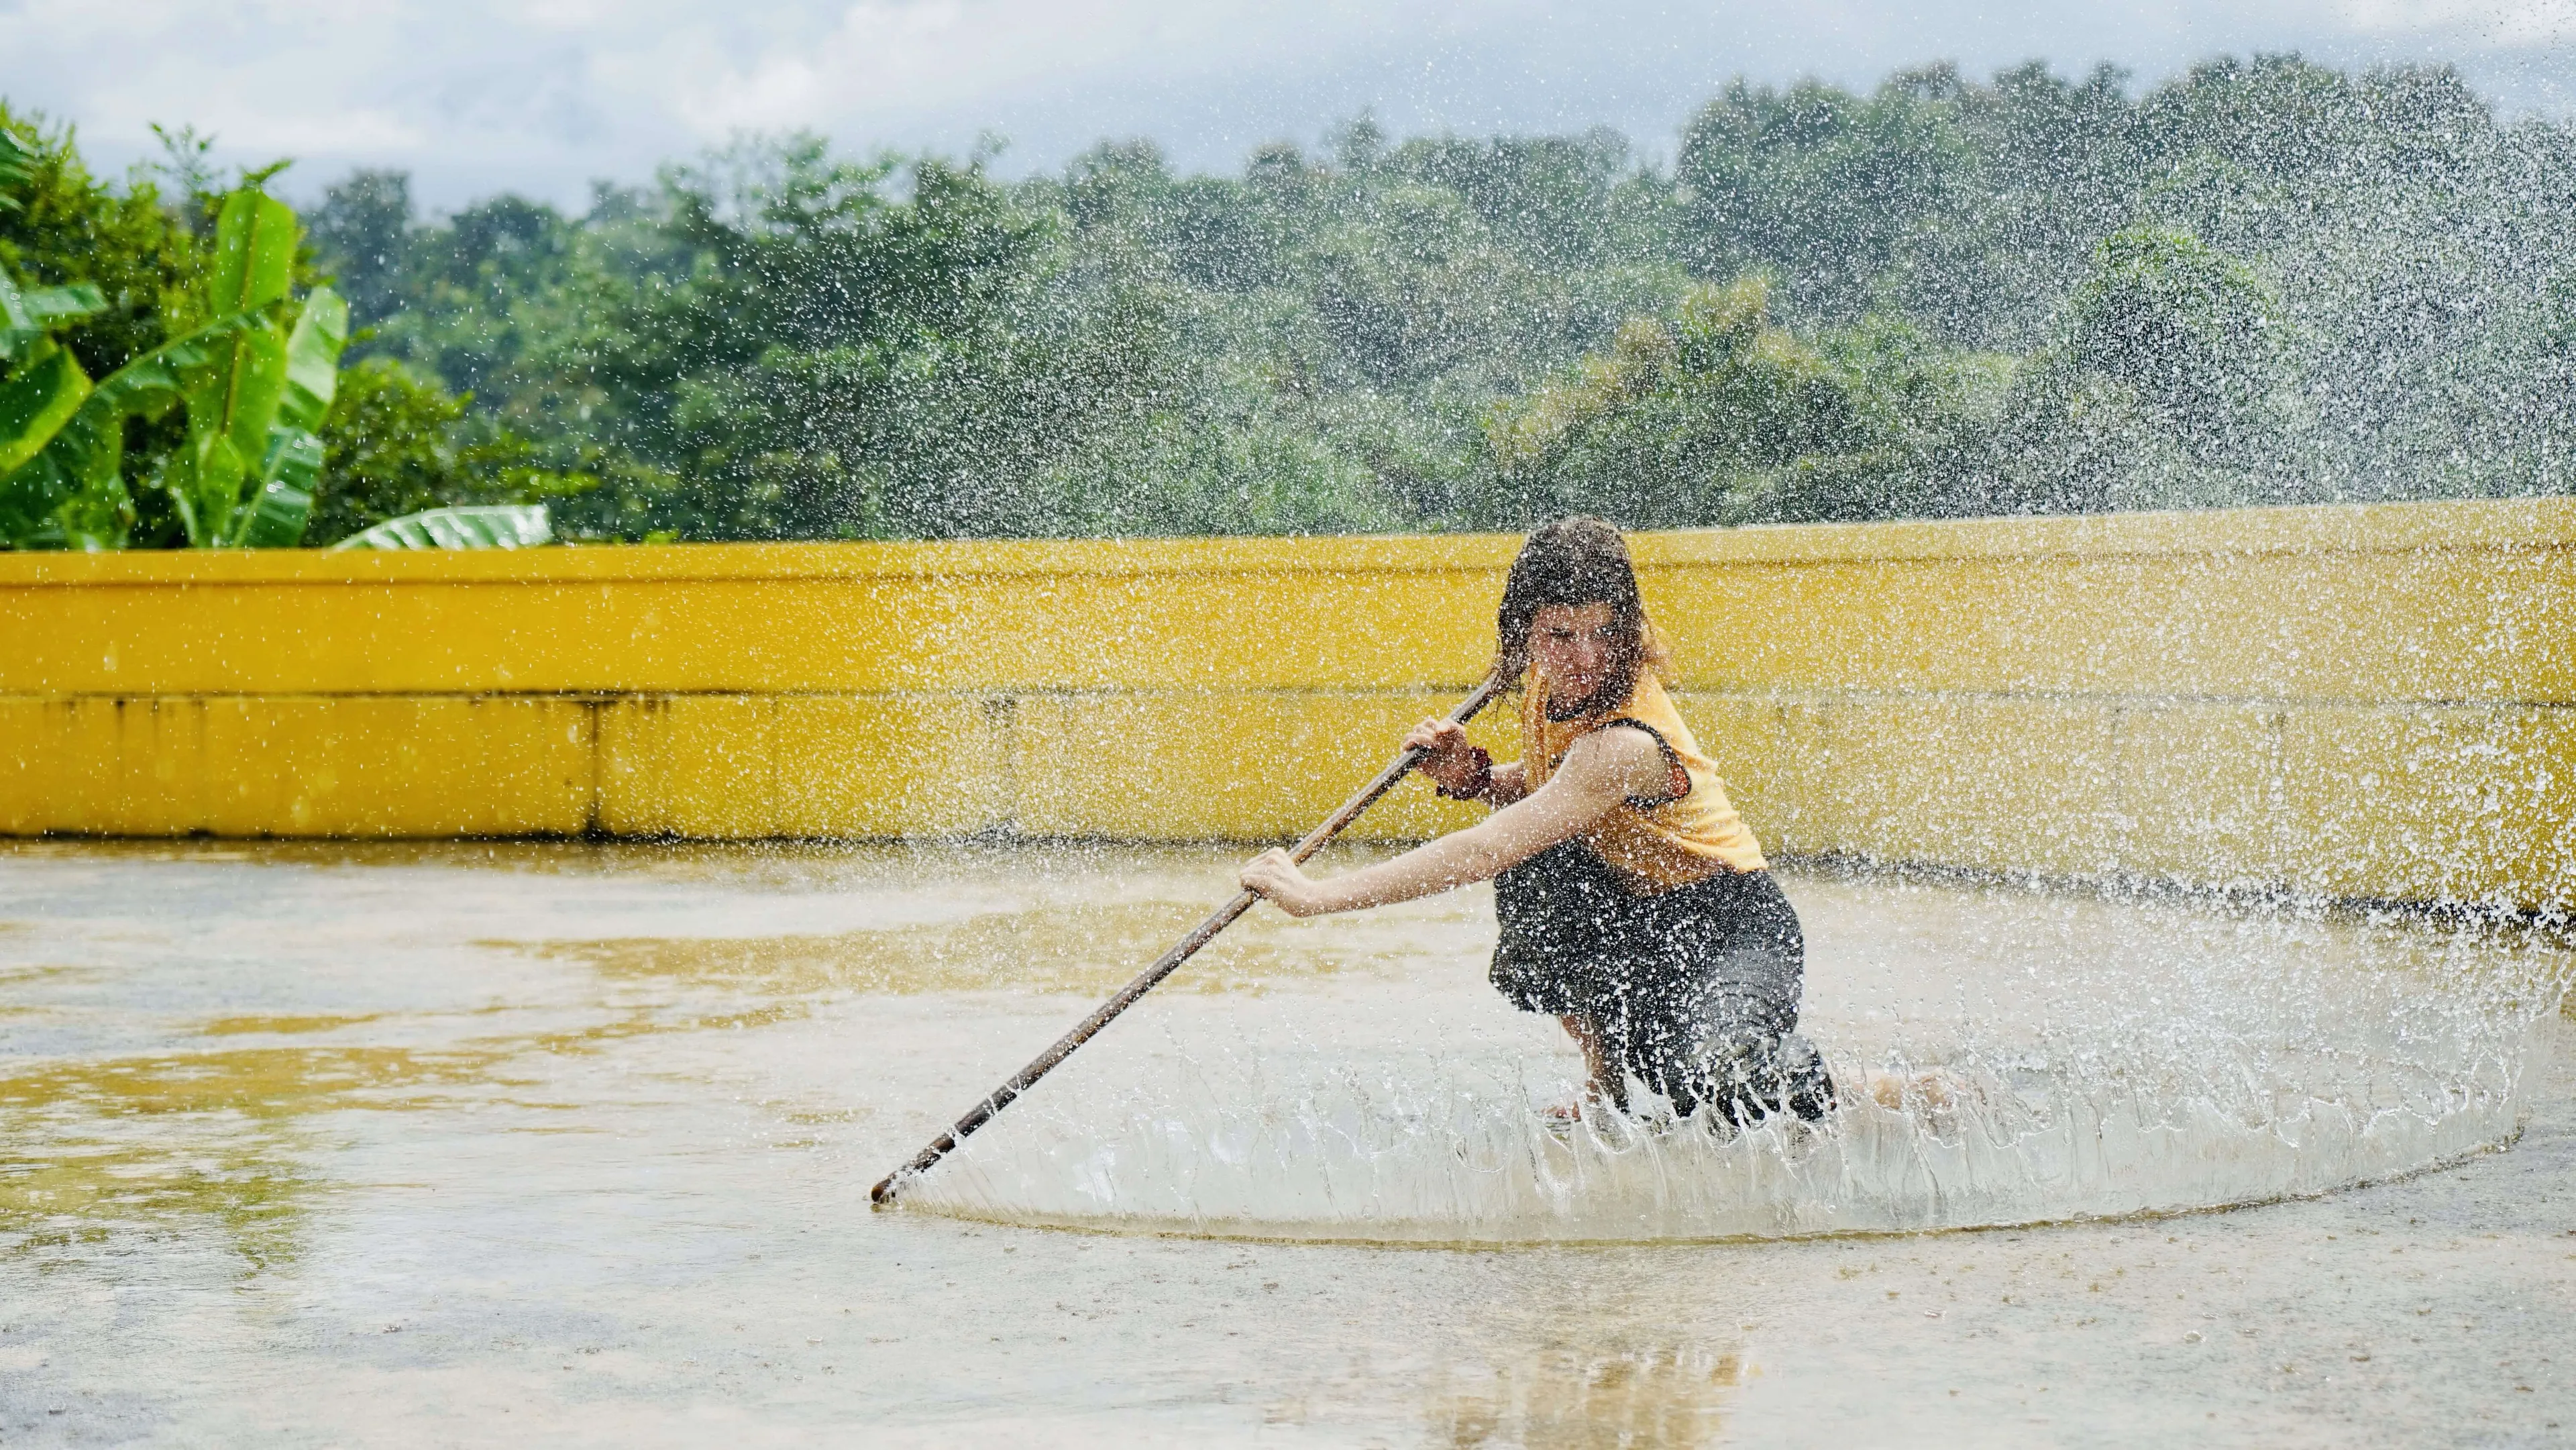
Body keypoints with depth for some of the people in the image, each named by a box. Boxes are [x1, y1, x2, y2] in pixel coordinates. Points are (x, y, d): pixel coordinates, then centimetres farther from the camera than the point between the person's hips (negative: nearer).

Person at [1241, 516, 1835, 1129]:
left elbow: (1485, 850, -38)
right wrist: (1471, 775, -11)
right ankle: (1608, 1084, -4)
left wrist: (1318, 895, -39)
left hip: (1736, 932, -8)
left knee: (1720, 1088, -35)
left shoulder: (1626, 745, -31)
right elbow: (1543, 794, 13)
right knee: (1532, 871, -23)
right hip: (1644, 926, 8)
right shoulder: (1551, 688, -5)